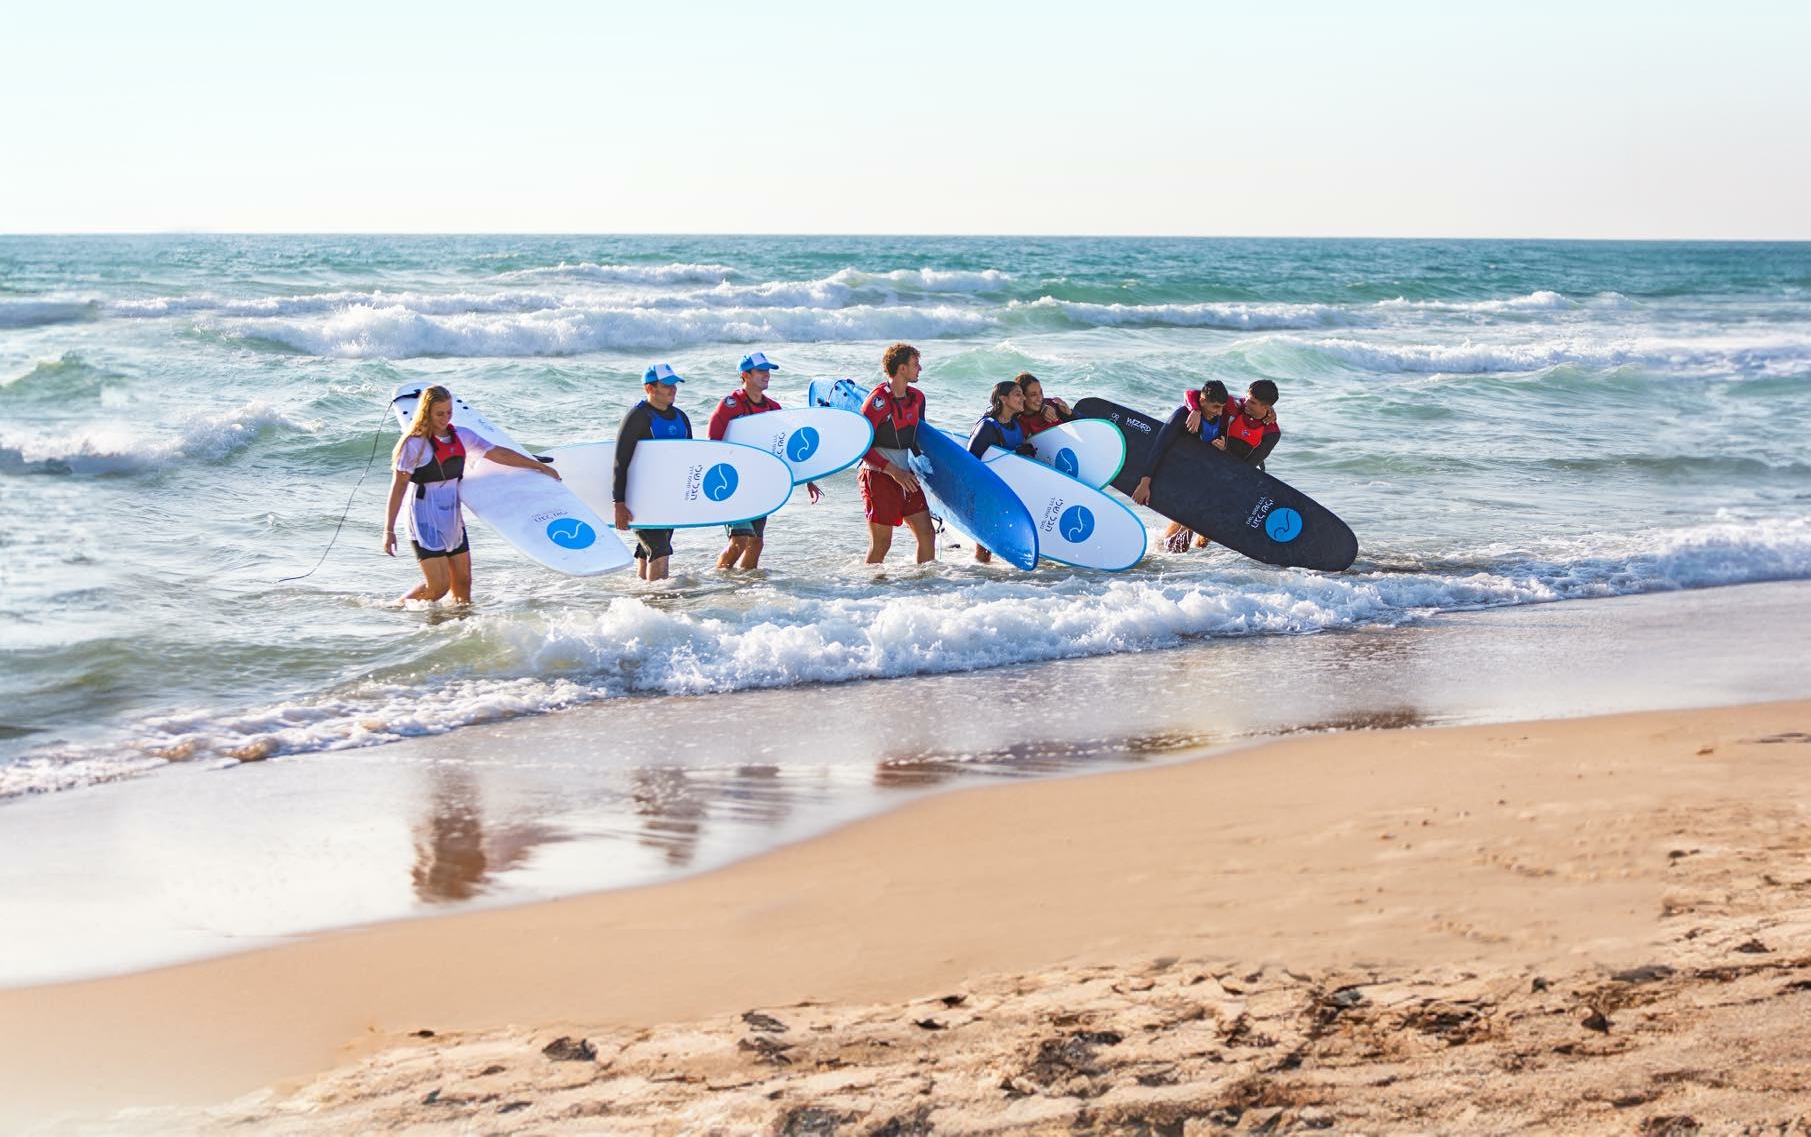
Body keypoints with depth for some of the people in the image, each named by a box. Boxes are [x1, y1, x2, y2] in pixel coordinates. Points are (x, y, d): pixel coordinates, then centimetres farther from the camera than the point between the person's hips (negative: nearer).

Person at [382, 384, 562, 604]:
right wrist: (389, 530, -12)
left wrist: (541, 466, 14)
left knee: (463, 583, 4)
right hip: (425, 519, -6)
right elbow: (398, 486, -10)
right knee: (438, 585, -10)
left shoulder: (461, 437, 6)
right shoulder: (415, 444, -12)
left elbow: (499, 454, 12)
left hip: (453, 518, 6)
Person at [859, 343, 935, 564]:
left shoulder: (916, 398, 8)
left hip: (906, 477, 7)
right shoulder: (878, 400, -15)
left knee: (927, 534, 1)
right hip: (879, 477, -7)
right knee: (881, 544, -4)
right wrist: (893, 471, -19)